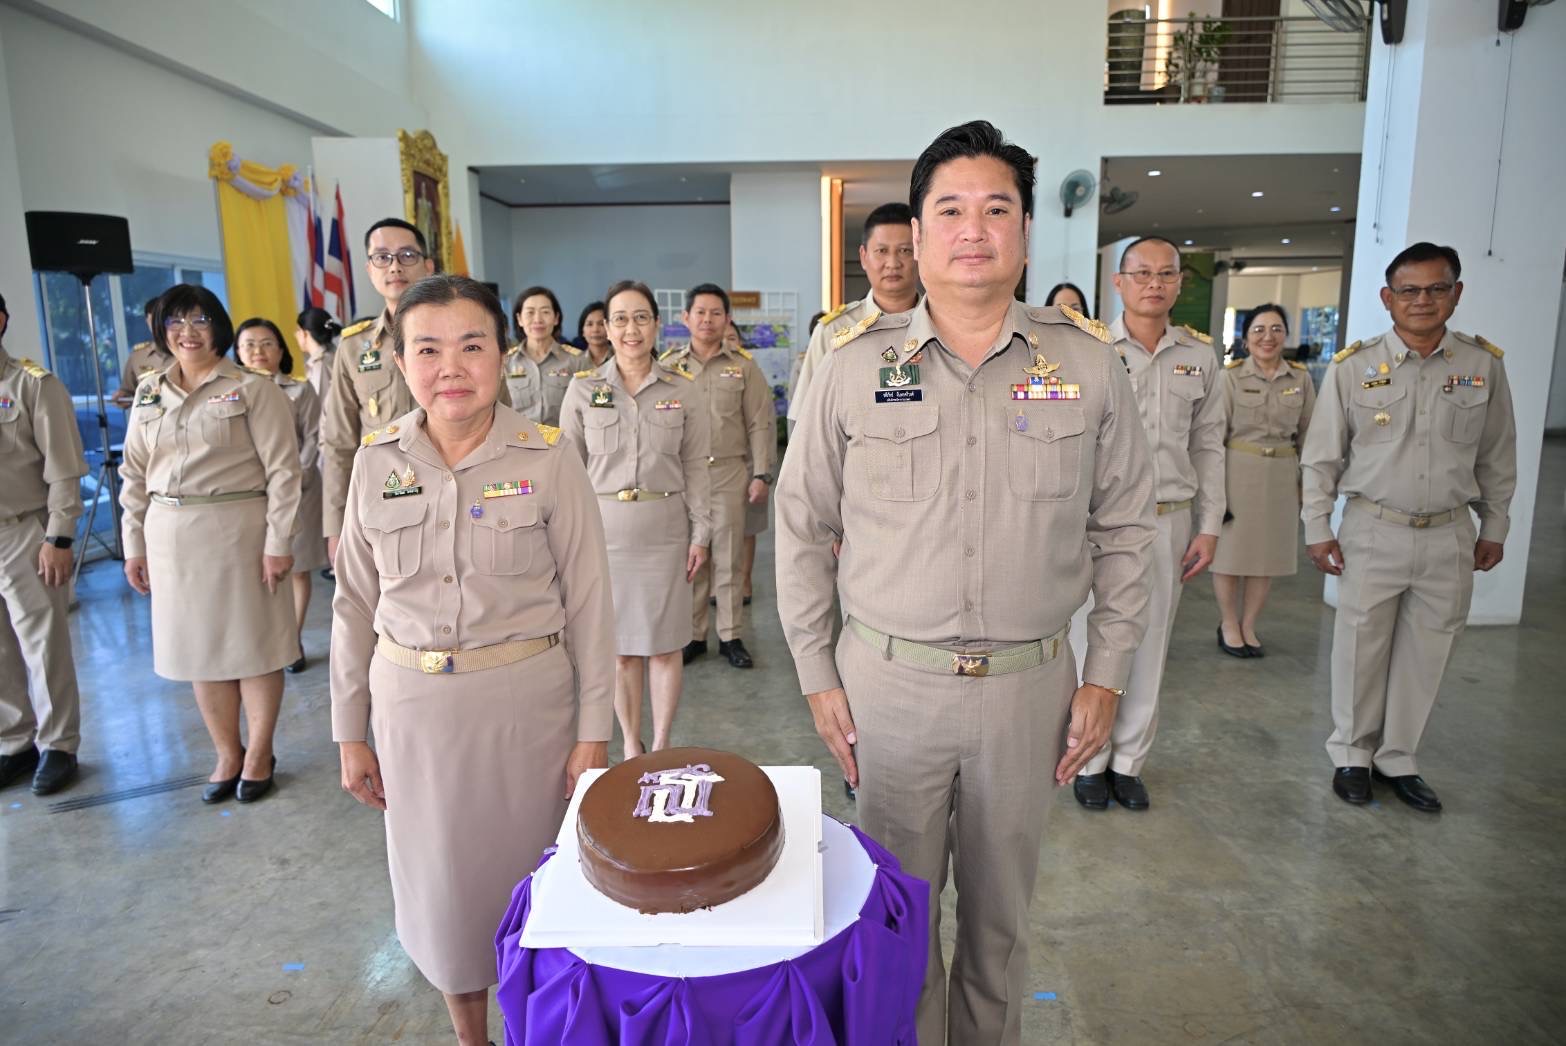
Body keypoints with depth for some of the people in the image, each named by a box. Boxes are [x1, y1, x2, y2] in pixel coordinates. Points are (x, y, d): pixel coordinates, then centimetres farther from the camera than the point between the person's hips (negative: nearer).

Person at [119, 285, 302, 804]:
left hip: (238, 529, -5)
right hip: (171, 536, 5)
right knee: (199, 645, 12)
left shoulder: (253, 389, -5)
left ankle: (259, 754, 20)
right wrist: (134, 545, 9)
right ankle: (227, 754, 27)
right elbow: (135, 476, 13)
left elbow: (282, 469, -9)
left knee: (253, 643, 3)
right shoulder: (149, 394, 11)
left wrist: (278, 541, -14)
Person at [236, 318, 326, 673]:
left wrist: (295, 478, -14)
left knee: (297, 568, 5)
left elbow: (313, 439, -3)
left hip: (295, 489, -1)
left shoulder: (300, 389, 1)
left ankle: (293, 641, 17)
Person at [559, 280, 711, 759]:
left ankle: (661, 748, 22)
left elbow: (696, 466, 3)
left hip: (665, 531, 0)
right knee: (619, 646, 9)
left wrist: (701, 532, 0)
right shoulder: (582, 388, 1)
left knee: (664, 644, 6)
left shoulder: (683, 387, 1)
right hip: (603, 530, 0)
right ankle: (630, 745, 26)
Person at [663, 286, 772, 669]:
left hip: (730, 472, -1)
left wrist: (761, 474, -3)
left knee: (729, 556, 5)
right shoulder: (667, 365, 6)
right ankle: (693, 635, 19)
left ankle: (730, 636, 17)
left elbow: (760, 425, 3)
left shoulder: (744, 365, 4)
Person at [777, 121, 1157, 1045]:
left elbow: (1125, 529, 5)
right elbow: (803, 530, 1)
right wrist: (818, 676, 0)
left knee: (1003, 907, 19)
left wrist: (1107, 675, 2)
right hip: (888, 679, 0)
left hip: (1031, 683, 1)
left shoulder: (1088, 367, 0)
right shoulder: (855, 370, -3)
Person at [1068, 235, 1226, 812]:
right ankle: (1091, 761, 23)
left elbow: (1208, 446, 12)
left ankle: (1129, 760, 28)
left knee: (1150, 646, 11)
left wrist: (1208, 527, 7)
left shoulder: (1200, 354, 8)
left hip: (1171, 521, 4)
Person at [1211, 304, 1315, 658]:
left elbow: (1308, 435, 11)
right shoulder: (1231, 375, -5)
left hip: (1282, 476, 3)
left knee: (1269, 552, 9)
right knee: (1231, 550, 4)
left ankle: (1248, 626, 24)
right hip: (1237, 472, -3)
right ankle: (1228, 625, 22)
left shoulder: (1301, 378, 5)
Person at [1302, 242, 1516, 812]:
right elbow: (1321, 456, 0)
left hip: (1450, 535, 2)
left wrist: (1494, 527, 12)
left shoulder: (1484, 364, 2)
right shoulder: (1352, 366, -5)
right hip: (1373, 531, -2)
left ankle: (1398, 759, 28)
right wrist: (1317, 528, -2)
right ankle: (1352, 755, 26)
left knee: (1425, 654, 10)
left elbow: (1497, 458, 10)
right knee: (1361, 649, 7)